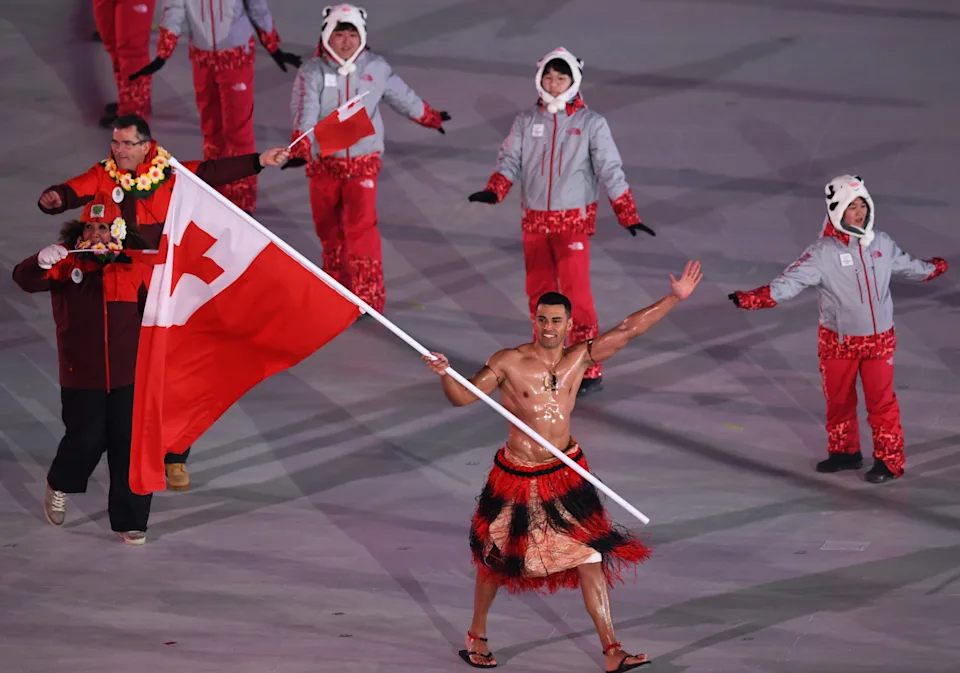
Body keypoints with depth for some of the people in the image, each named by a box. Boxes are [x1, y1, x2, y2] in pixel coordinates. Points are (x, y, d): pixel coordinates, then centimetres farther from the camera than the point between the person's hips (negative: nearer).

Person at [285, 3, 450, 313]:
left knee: (361, 226, -14)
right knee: (328, 228, 11)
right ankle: (337, 285, 31)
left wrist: (431, 118, 28)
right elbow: (304, 113, -21)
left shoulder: (376, 68, -2)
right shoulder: (313, 72, -8)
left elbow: (403, 97, 16)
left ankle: (369, 296, -11)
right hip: (323, 162, 1)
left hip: (363, 162, -1)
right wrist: (299, 152, -36)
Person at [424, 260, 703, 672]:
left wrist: (674, 298, -7)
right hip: (517, 478, -3)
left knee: (591, 558, -3)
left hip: (566, 474, 3)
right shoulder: (508, 363, -11)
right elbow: (462, 397, -9)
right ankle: (476, 637, 36)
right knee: (496, 560, 14)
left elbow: (628, 329, -2)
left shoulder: (580, 358, -1)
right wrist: (444, 374, -30)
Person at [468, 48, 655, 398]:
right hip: (534, 221, 4)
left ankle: (590, 371, -5)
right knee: (539, 293, 10)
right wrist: (494, 191, -20)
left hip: (573, 220, -4)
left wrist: (628, 216, -14)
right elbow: (510, 160, -1)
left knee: (576, 294, -10)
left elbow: (611, 171, -7)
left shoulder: (591, 123, -5)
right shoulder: (527, 121, 4)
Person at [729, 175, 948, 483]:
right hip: (838, 340, -1)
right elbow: (792, 281, -25)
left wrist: (933, 268, 32)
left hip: (879, 339, 1)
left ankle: (889, 459, 11)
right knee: (839, 398, 13)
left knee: (881, 399, 0)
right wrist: (753, 298, -38)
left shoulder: (881, 244, -2)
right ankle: (845, 452, 31)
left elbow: (906, 265, 19)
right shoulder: (824, 252, -16)